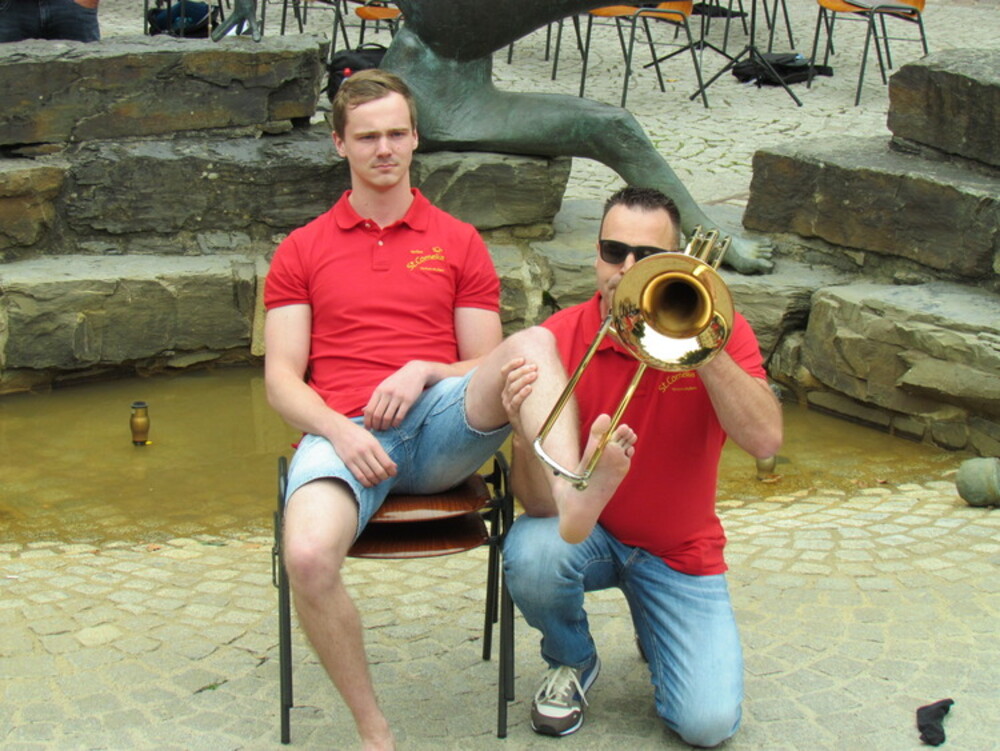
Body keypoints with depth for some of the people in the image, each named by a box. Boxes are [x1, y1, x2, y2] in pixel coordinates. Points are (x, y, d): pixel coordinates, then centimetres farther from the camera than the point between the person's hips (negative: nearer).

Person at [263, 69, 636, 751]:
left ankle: (570, 495, -53)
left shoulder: (458, 242, 20)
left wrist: (422, 372, -7)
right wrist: (340, 432, -12)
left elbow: (485, 366, 15)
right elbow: (282, 378, 9)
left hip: (442, 428, 1)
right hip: (344, 431, -1)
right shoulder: (303, 250, 18)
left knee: (533, 344, -28)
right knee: (308, 557, -33)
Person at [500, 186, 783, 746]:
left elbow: (765, 441, -28)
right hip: (587, 531, 0)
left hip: (679, 551, 0)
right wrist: (527, 438, -42)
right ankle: (572, 661, 1)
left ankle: (655, 633, 21)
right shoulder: (559, 340, -16)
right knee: (530, 555, -35)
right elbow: (542, 504, -20)